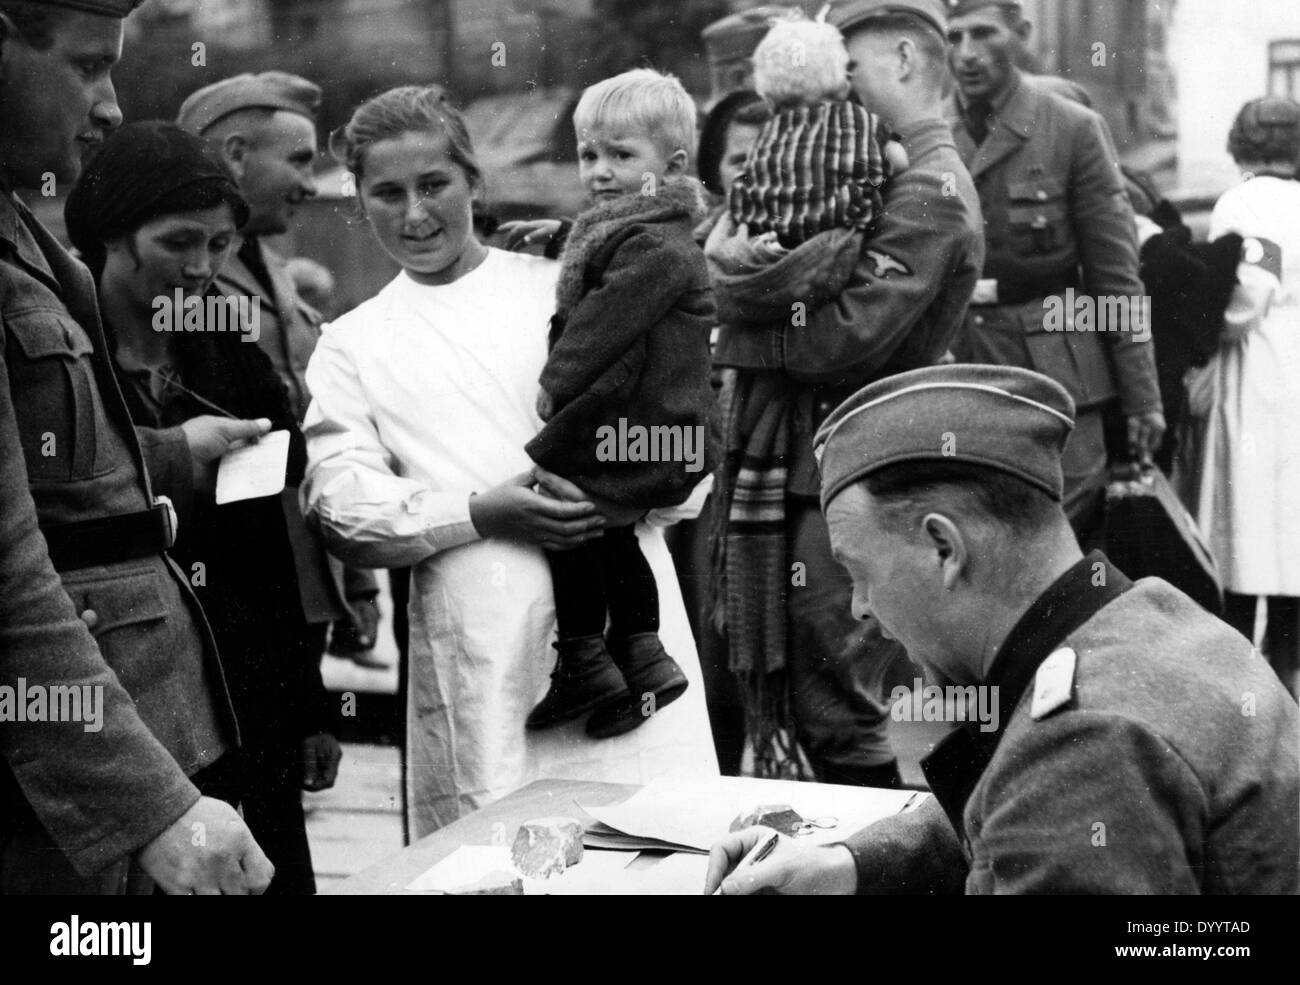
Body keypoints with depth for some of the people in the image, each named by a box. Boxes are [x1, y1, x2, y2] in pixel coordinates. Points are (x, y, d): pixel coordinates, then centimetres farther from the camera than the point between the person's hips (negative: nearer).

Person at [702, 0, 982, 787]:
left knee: (838, 720, -3)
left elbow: (846, 338, -22)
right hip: (804, 474, 10)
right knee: (814, 706, 17)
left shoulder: (931, 195, -13)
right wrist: (738, 270, -6)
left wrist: (743, 330, -10)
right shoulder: (884, 175, 17)